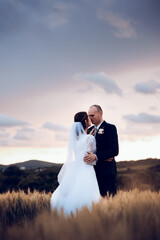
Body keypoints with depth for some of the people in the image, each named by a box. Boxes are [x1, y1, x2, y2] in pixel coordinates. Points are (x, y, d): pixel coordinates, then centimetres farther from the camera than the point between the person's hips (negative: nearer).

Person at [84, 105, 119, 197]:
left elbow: (115, 150, -11)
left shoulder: (110, 128, -2)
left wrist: (96, 156, -22)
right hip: (93, 171, 5)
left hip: (107, 171, -5)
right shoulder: (90, 130, 16)